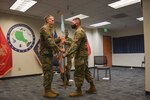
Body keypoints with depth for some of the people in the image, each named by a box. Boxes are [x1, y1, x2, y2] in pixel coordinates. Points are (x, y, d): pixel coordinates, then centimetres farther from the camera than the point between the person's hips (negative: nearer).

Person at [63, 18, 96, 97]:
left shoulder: (78, 31, -15)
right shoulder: (81, 31, 19)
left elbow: (75, 45, -24)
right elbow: (76, 44, 17)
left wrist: (66, 54, -23)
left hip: (80, 55, -11)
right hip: (83, 55, 11)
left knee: (78, 73, -2)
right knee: (86, 71, 15)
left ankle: (78, 91, 10)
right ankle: (92, 88, 25)